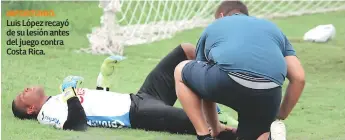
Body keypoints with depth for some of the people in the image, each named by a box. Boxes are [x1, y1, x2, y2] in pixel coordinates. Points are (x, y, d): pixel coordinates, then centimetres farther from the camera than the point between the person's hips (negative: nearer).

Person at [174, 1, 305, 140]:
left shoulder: (212, 27, 35)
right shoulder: (272, 27, 38)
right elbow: (298, 78, 25)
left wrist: (215, 129, 51)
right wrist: (279, 119, 35)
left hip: (228, 80, -2)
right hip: (268, 93, 2)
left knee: (181, 71, 29)